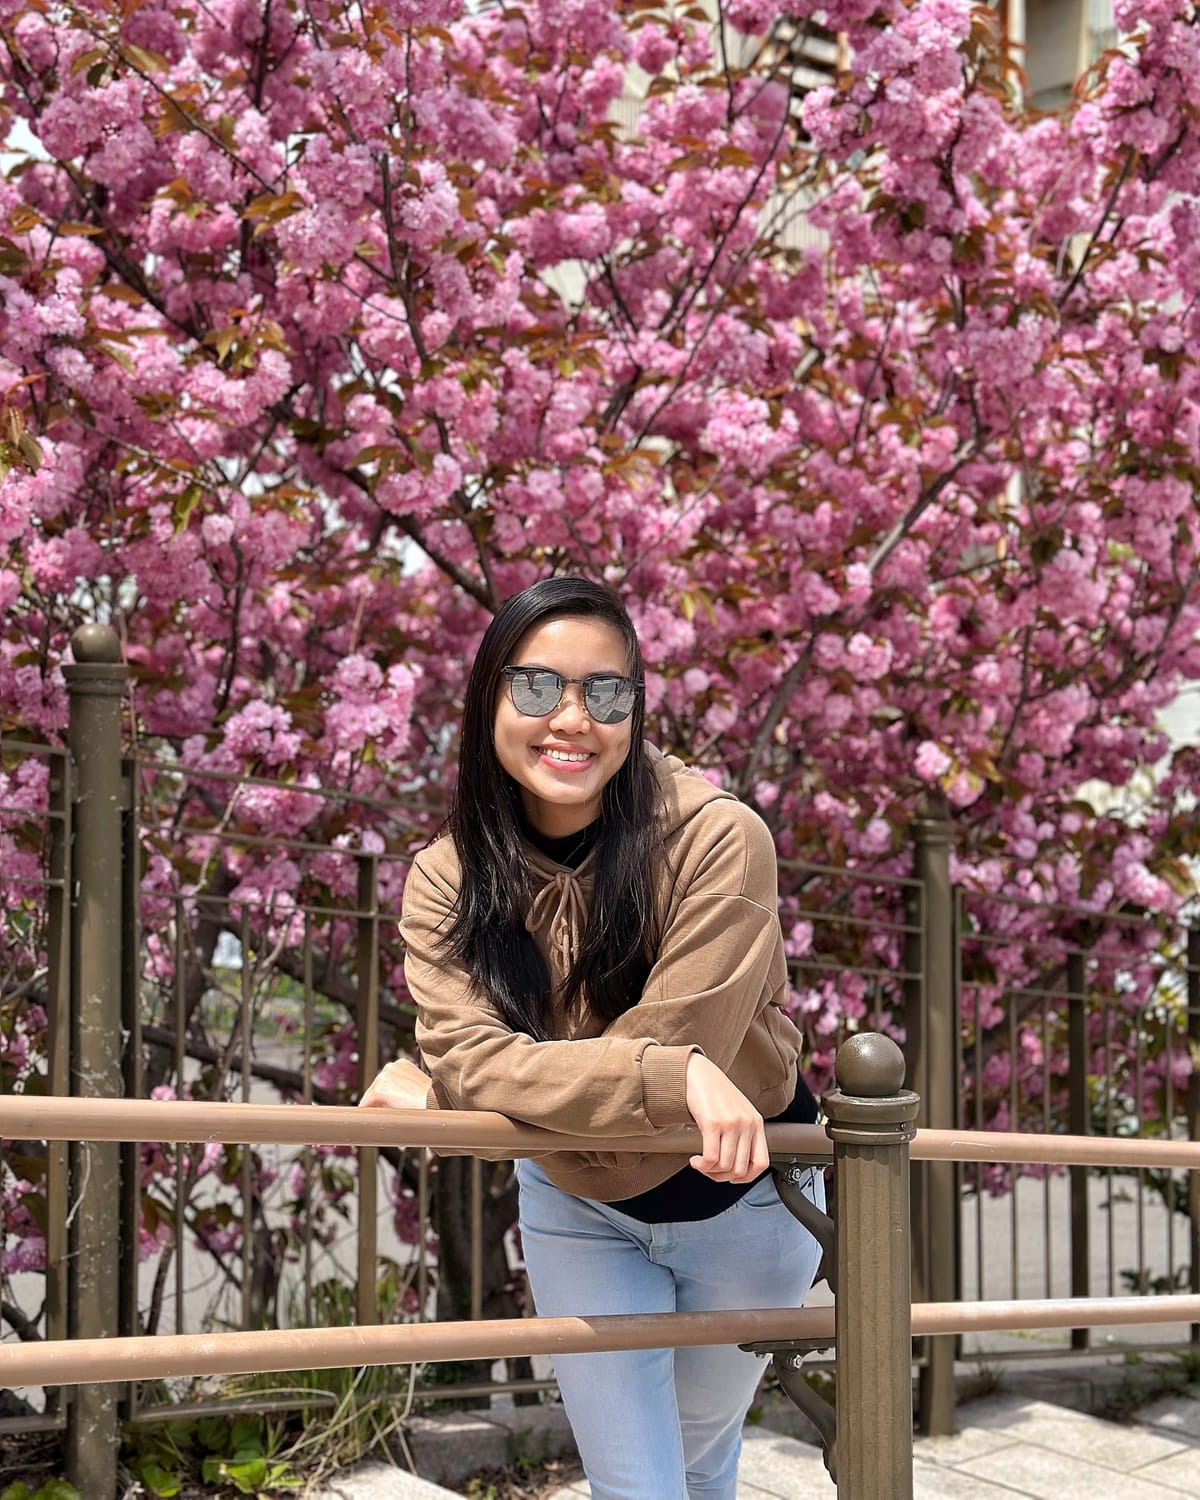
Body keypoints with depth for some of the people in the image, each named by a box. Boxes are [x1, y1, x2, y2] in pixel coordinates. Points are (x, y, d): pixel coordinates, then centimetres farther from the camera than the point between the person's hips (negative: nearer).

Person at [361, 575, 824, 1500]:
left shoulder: (718, 840, -28)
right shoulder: (447, 879, -15)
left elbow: (669, 1043, -31)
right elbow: (466, 1054, -27)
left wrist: (434, 1095, -23)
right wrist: (674, 1076, -43)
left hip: (742, 1193, -2)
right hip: (575, 1210, 2)